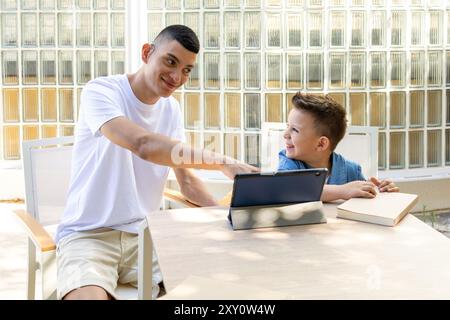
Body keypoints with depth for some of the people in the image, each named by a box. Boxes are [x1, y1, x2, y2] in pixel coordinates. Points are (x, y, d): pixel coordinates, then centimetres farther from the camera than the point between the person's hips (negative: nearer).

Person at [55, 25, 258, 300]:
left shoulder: (172, 109, 9)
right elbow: (143, 145, -31)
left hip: (146, 235, 6)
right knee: (88, 295, -35)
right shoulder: (101, 91, -12)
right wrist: (224, 163, -33)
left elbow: (186, 180, 12)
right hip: (88, 235, -6)